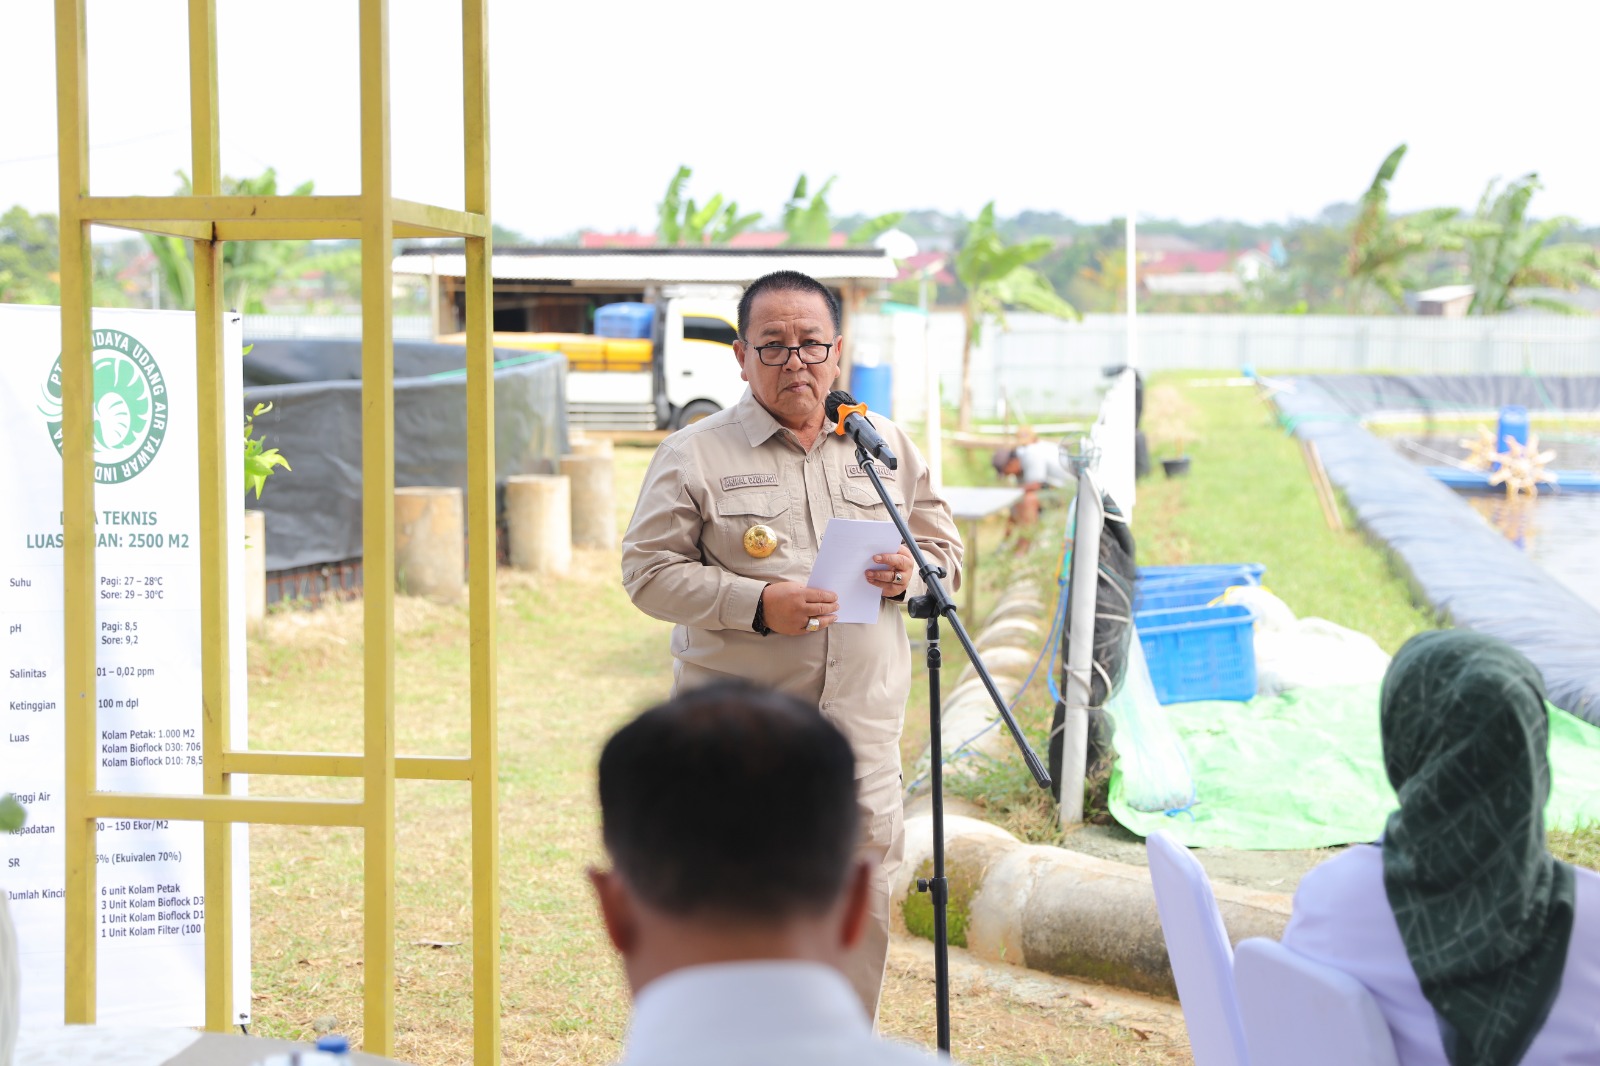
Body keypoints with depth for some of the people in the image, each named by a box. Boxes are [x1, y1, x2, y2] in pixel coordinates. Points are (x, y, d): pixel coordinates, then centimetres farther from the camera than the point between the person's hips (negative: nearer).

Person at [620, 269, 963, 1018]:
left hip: (862, 731, 4)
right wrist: (757, 605, -16)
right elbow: (649, 572, -3)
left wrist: (908, 574, -4)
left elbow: (944, 548, 20)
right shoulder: (695, 454, 1)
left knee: (861, 911, 5)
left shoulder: (886, 445, 13)